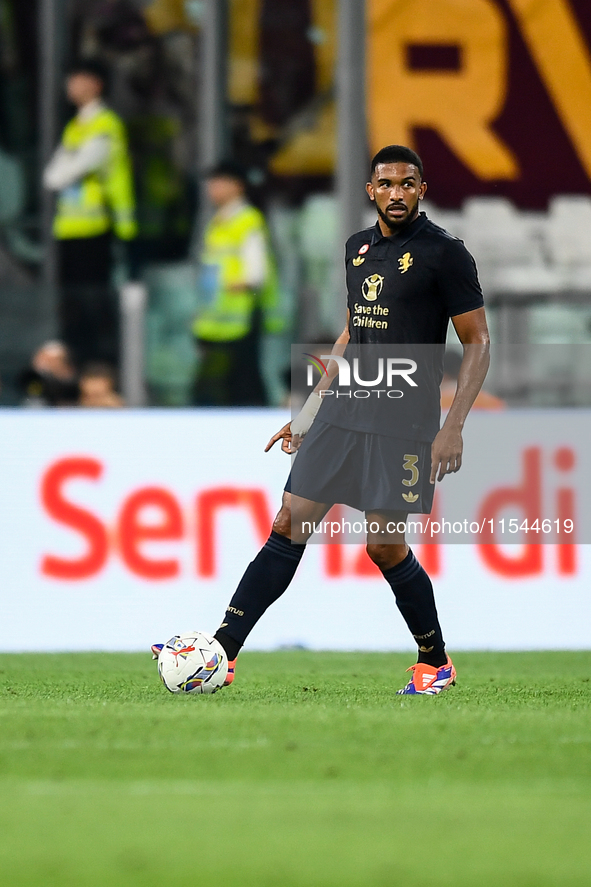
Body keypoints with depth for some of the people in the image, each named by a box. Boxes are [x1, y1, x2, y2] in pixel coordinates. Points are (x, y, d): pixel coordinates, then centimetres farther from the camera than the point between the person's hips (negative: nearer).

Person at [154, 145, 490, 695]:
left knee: (385, 545, -6)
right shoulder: (358, 248, 13)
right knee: (289, 526, -1)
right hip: (343, 413, 6)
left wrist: (453, 427, -15)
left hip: (403, 423, -6)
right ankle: (222, 653, -3)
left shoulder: (444, 253, -7)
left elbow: (476, 343, -7)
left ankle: (435, 663, 14)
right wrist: (307, 414, 21)